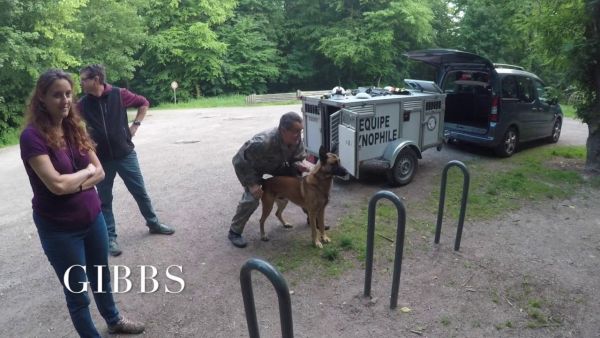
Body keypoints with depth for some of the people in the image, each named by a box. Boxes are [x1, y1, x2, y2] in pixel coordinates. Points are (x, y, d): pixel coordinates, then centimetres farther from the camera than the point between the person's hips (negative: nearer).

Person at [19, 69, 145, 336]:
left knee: (101, 277, 24)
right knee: (76, 291, 12)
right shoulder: (32, 136, -18)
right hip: (59, 229, -6)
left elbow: (100, 172, -1)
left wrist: (72, 184, -18)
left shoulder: (74, 128, 0)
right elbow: (56, 185, -26)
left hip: (92, 218, 6)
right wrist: (86, 171, -10)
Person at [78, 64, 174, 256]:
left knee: (140, 192, 11)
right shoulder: (82, 104, -4)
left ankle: (153, 223, 31)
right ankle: (110, 238, 22)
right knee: (105, 200, 9)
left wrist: (135, 125, 1)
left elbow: (143, 103, 7)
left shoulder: (119, 95, -6)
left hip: (125, 154, 0)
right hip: (101, 159, 1)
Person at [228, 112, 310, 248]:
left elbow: (296, 158, -7)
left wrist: (298, 165, -31)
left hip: (277, 164, 6)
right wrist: (251, 184, -34)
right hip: (253, 166, -5)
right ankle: (234, 232, 0)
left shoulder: (296, 140, -26)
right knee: (251, 198, -22)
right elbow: (239, 161, -34)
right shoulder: (263, 143, -45)